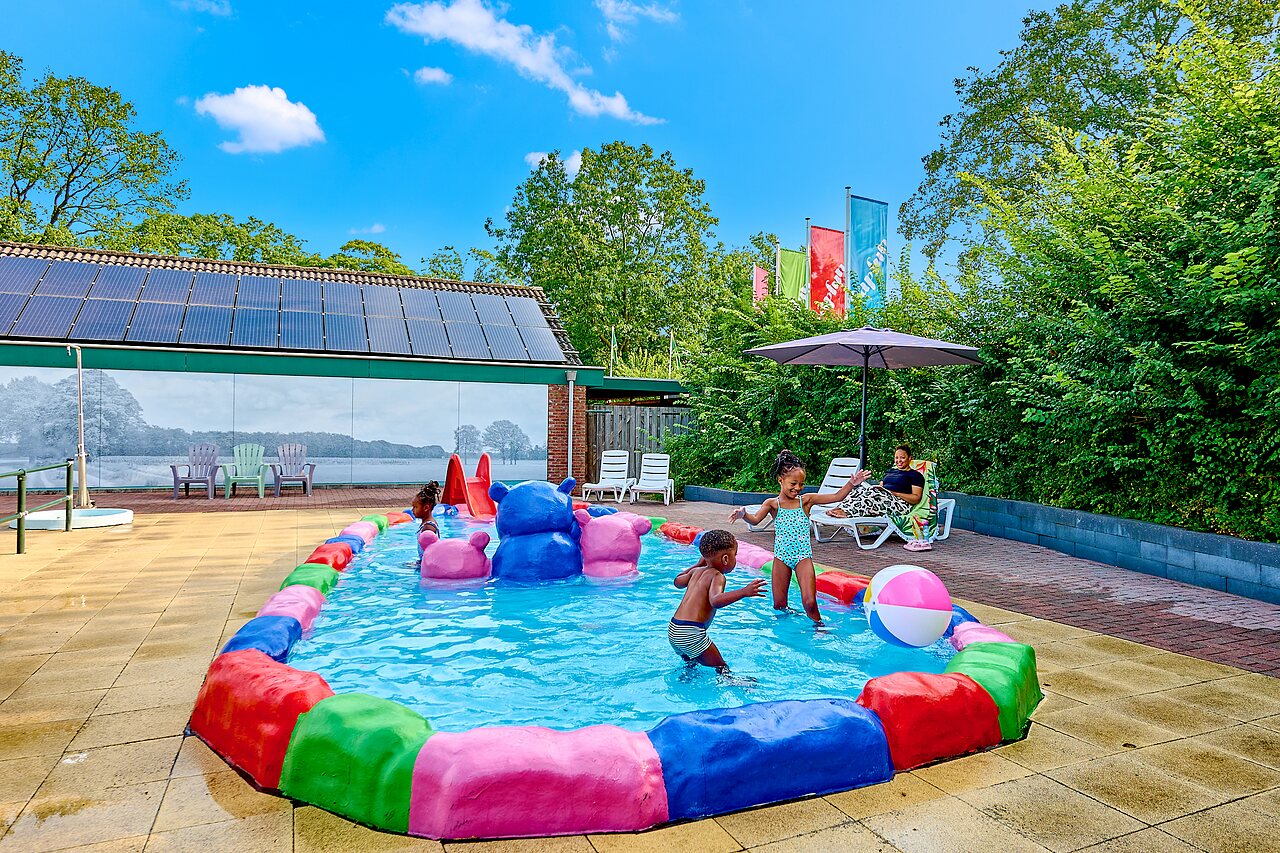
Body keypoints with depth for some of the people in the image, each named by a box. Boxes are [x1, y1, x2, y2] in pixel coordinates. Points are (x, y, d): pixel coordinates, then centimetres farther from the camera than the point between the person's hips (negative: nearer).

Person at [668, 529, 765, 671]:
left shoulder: (696, 571, 12)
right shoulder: (717, 576, -10)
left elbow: (677, 582, 34)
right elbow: (715, 601, -31)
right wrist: (744, 592, -37)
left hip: (672, 630, 8)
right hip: (691, 633, -8)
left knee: (691, 662, 33)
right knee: (721, 667, 3)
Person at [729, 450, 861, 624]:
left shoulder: (806, 500, 0)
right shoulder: (772, 503, -3)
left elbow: (837, 497, -3)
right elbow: (755, 519, -19)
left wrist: (851, 483, -17)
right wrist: (743, 514, -41)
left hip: (803, 556, 0)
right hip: (781, 556, 1)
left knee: (809, 603, -12)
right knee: (779, 605, 7)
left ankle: (818, 625, 15)